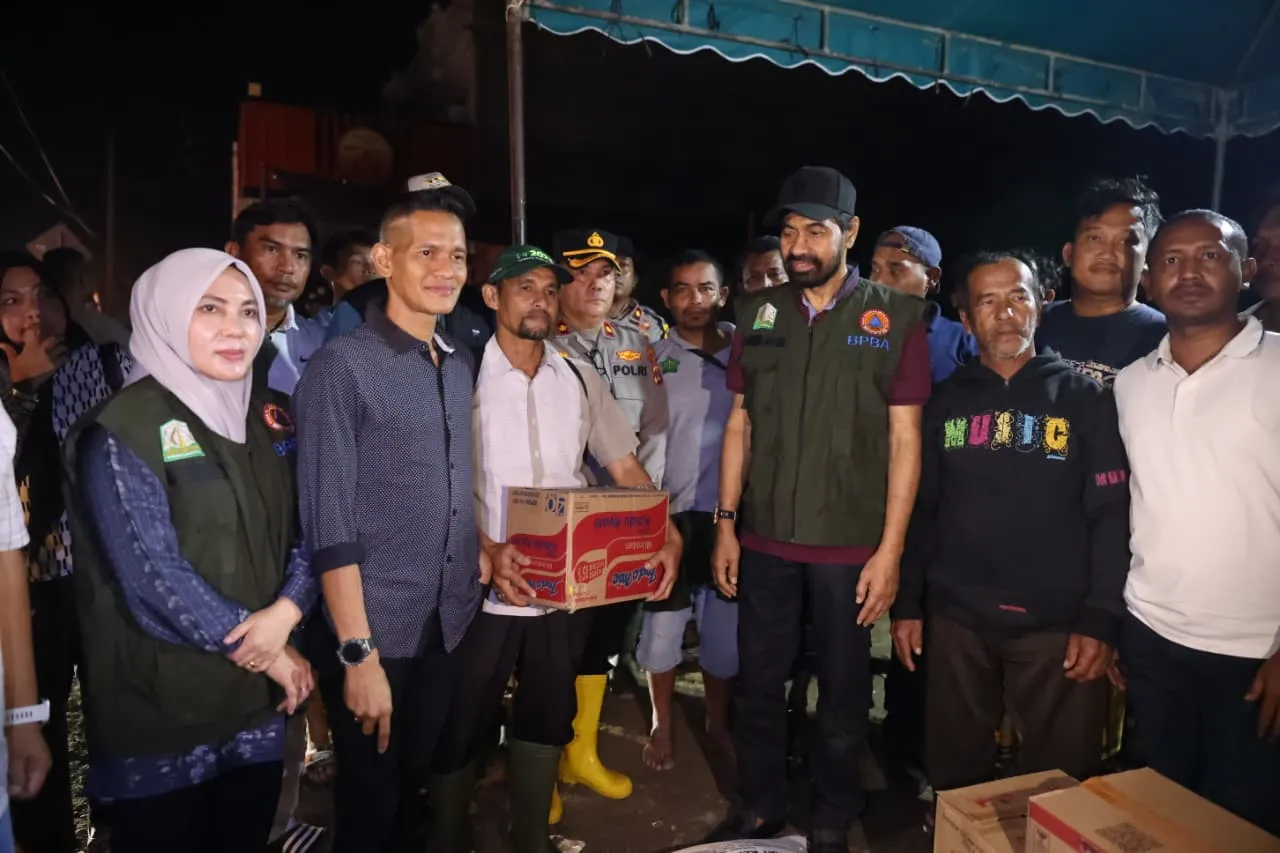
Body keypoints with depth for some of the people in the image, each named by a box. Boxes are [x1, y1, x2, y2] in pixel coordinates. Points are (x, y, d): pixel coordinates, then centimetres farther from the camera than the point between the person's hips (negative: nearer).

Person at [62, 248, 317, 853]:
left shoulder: (266, 418, 6)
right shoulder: (122, 430, -13)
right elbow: (153, 577, -18)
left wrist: (285, 611, -15)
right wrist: (267, 654, -12)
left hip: (260, 698, 6)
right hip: (162, 707, -5)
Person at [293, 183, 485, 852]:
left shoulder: (461, 366, 7)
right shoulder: (341, 365, -13)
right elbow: (329, 523, -17)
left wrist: (484, 555, 6)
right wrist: (359, 653, -18)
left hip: (450, 628, 6)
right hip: (374, 633, -5)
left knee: (418, 793, 22)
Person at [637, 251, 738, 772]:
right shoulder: (651, 359, 0)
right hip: (669, 511, 0)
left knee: (725, 626, 11)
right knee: (662, 624, 8)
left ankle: (717, 722, 33)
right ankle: (662, 726, 29)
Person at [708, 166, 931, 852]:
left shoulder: (895, 316, -4)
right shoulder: (758, 314, 5)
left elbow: (905, 438, -5)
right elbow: (739, 424, 8)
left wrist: (890, 548, -9)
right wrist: (725, 523, 4)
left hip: (850, 545, -2)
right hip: (764, 539, 3)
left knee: (843, 693, 13)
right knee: (757, 684, 14)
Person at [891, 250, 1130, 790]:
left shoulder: (1086, 398, 1)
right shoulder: (946, 402, 7)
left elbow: (1111, 515, -4)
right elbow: (919, 510, 7)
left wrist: (1101, 619, -12)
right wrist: (907, 604, 3)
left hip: (1058, 624, -2)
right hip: (956, 619, 2)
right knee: (954, 777, 15)